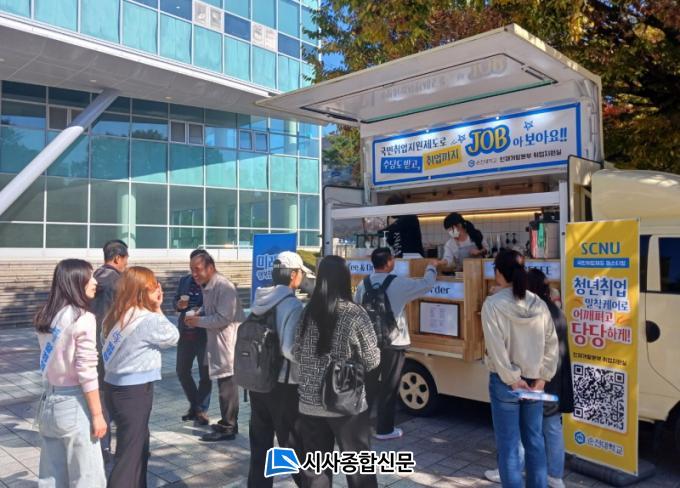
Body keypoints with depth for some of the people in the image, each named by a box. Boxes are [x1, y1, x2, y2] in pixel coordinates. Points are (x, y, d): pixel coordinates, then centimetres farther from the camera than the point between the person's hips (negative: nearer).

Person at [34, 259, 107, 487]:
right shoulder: (82, 318, -17)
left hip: (49, 400, 8)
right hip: (73, 404, -8)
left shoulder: (45, 316, 6)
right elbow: (87, 372, -18)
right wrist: (97, 415, -13)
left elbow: (52, 361, 10)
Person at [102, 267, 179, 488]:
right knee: (129, 454, 2)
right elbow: (173, 337, -4)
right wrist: (158, 309, -5)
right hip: (133, 391, -9)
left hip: (117, 386, 9)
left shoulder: (118, 315, 6)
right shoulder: (148, 319, -19)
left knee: (139, 446, 24)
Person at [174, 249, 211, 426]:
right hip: (186, 333, 6)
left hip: (205, 334, -6)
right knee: (182, 371, 13)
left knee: (205, 374, 5)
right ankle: (194, 405, 33)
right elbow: (175, 302, 14)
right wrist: (179, 304, -8)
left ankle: (202, 410, 21)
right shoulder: (184, 280, 9)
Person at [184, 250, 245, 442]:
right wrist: (197, 317, 2)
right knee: (224, 384, 16)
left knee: (227, 385, -1)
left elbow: (224, 318, -24)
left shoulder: (224, 287, -20)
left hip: (228, 342, -9)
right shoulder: (207, 286, 11)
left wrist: (198, 321, -16)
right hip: (217, 341, 9)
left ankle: (227, 428, 9)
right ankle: (228, 423, 27)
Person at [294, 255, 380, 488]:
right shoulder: (354, 314, -14)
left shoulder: (306, 312, -2)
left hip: (310, 403, 4)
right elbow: (372, 361, -7)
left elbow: (296, 354, 8)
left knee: (315, 469, 15)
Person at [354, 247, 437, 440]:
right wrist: (431, 267, 15)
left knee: (369, 383, 17)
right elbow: (427, 284, -3)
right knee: (389, 387, 7)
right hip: (393, 342, -5)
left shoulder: (363, 284, 0)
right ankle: (384, 429, 16)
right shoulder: (398, 283, -13)